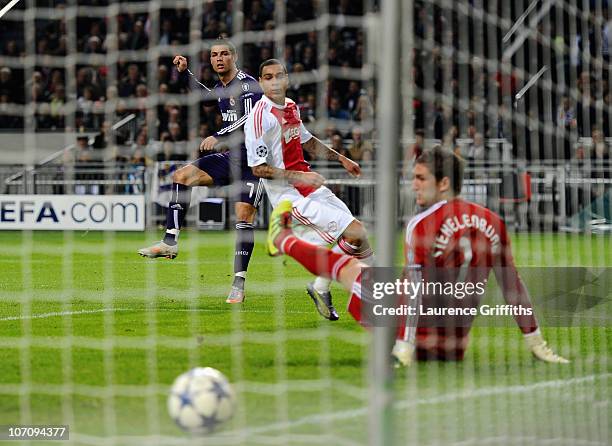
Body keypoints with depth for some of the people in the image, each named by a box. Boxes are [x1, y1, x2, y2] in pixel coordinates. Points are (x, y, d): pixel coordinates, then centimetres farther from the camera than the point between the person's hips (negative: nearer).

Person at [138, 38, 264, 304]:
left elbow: (250, 119, -25)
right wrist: (185, 73, 26)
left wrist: (218, 137, -29)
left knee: (244, 216, -17)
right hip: (231, 157, 8)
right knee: (182, 176, -5)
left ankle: (239, 283, -14)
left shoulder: (247, 84, -12)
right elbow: (206, 97, 37)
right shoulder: (220, 88, 13)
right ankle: (171, 241, -10)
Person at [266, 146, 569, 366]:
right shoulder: (492, 223, 1)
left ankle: (282, 239, 46)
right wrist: (535, 343, 10)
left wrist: (403, 351, -24)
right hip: (456, 348, 5)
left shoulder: (422, 225, -16)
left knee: (345, 266, 19)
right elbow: (512, 286, 5)